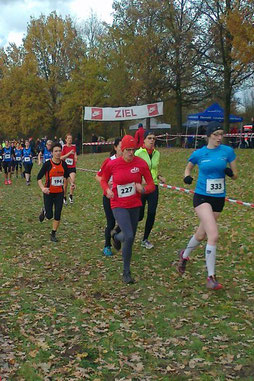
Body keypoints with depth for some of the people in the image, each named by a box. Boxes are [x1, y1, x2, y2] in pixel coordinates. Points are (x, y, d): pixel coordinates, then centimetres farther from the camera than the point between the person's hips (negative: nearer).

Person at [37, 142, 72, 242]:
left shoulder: (63, 164, -1)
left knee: (58, 215, 1)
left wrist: (70, 183, -1)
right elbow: (39, 177, -10)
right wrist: (42, 188, -25)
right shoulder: (47, 164, -13)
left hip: (59, 193, 3)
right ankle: (44, 211, 37)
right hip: (49, 193, -3)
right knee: (49, 216, 1)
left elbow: (66, 176, 16)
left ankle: (53, 234, 18)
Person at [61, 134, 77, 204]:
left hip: (72, 167, 2)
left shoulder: (74, 146, 5)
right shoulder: (64, 147, -5)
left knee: (73, 181, -20)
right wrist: (69, 153, -20)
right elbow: (61, 157, -12)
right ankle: (64, 197, 27)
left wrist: (75, 157, 0)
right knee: (65, 184, 7)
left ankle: (71, 195, 1)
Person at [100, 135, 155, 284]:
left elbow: (151, 185, -3)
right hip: (119, 205, -3)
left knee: (130, 237, 16)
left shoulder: (141, 163, -8)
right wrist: (107, 190, -13)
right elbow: (104, 180, 8)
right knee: (129, 237, -18)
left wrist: (143, 189, -25)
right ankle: (126, 272, 0)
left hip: (135, 205, 3)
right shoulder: (112, 164, -9)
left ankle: (116, 236, 55)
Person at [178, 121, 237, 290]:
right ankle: (211, 277, -8)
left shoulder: (228, 151, -1)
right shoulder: (199, 154, -3)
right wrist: (187, 177, -7)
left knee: (201, 234, 16)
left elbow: (235, 175, 5)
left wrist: (230, 172, -17)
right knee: (214, 235, -19)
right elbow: (188, 168, 15)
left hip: (219, 198, 3)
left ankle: (185, 255, 47)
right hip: (202, 197, -3)